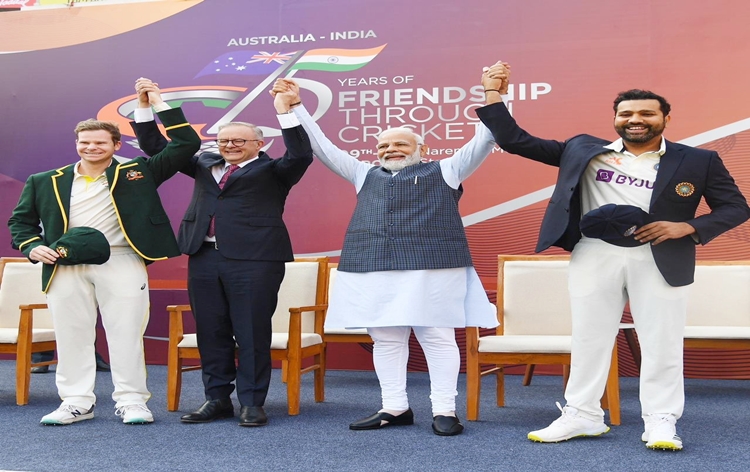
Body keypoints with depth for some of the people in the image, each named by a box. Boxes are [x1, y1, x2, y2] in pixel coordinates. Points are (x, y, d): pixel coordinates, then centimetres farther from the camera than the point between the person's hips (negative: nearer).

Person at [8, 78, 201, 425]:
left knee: (126, 333, -1)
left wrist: (160, 105, -2)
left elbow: (187, 145, 2)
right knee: (71, 335, 4)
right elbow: (21, 220, 16)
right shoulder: (45, 182, 11)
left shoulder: (137, 173, 5)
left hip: (122, 263, -2)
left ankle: (131, 401, 7)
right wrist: (33, 247, -3)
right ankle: (76, 402, 14)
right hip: (65, 267, 2)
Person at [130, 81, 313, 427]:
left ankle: (252, 403, 7)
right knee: (211, 332, 9)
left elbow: (301, 155, -16)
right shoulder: (205, 165, 18)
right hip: (204, 257, 5)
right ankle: (217, 399, 19)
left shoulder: (272, 170, 3)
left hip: (254, 259, -5)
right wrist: (145, 107, 11)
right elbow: (156, 147, 22)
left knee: (252, 333, -2)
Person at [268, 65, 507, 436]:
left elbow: (481, 142, 5)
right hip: (373, 270, 4)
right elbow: (322, 147, 23)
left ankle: (444, 410, 1)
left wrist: (491, 97, -6)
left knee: (437, 336, -3)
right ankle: (395, 408, 13)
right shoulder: (366, 175, 22)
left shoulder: (443, 172, 12)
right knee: (386, 339, 5)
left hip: (430, 268, -4)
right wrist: (296, 107, 19)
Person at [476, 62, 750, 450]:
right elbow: (514, 140, 8)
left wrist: (688, 227, -11)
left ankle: (661, 422, 11)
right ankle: (582, 416, 17)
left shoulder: (697, 161, 2)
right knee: (589, 338, 7)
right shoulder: (583, 150, 6)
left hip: (661, 260, -1)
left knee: (662, 342, 2)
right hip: (594, 256, 2)